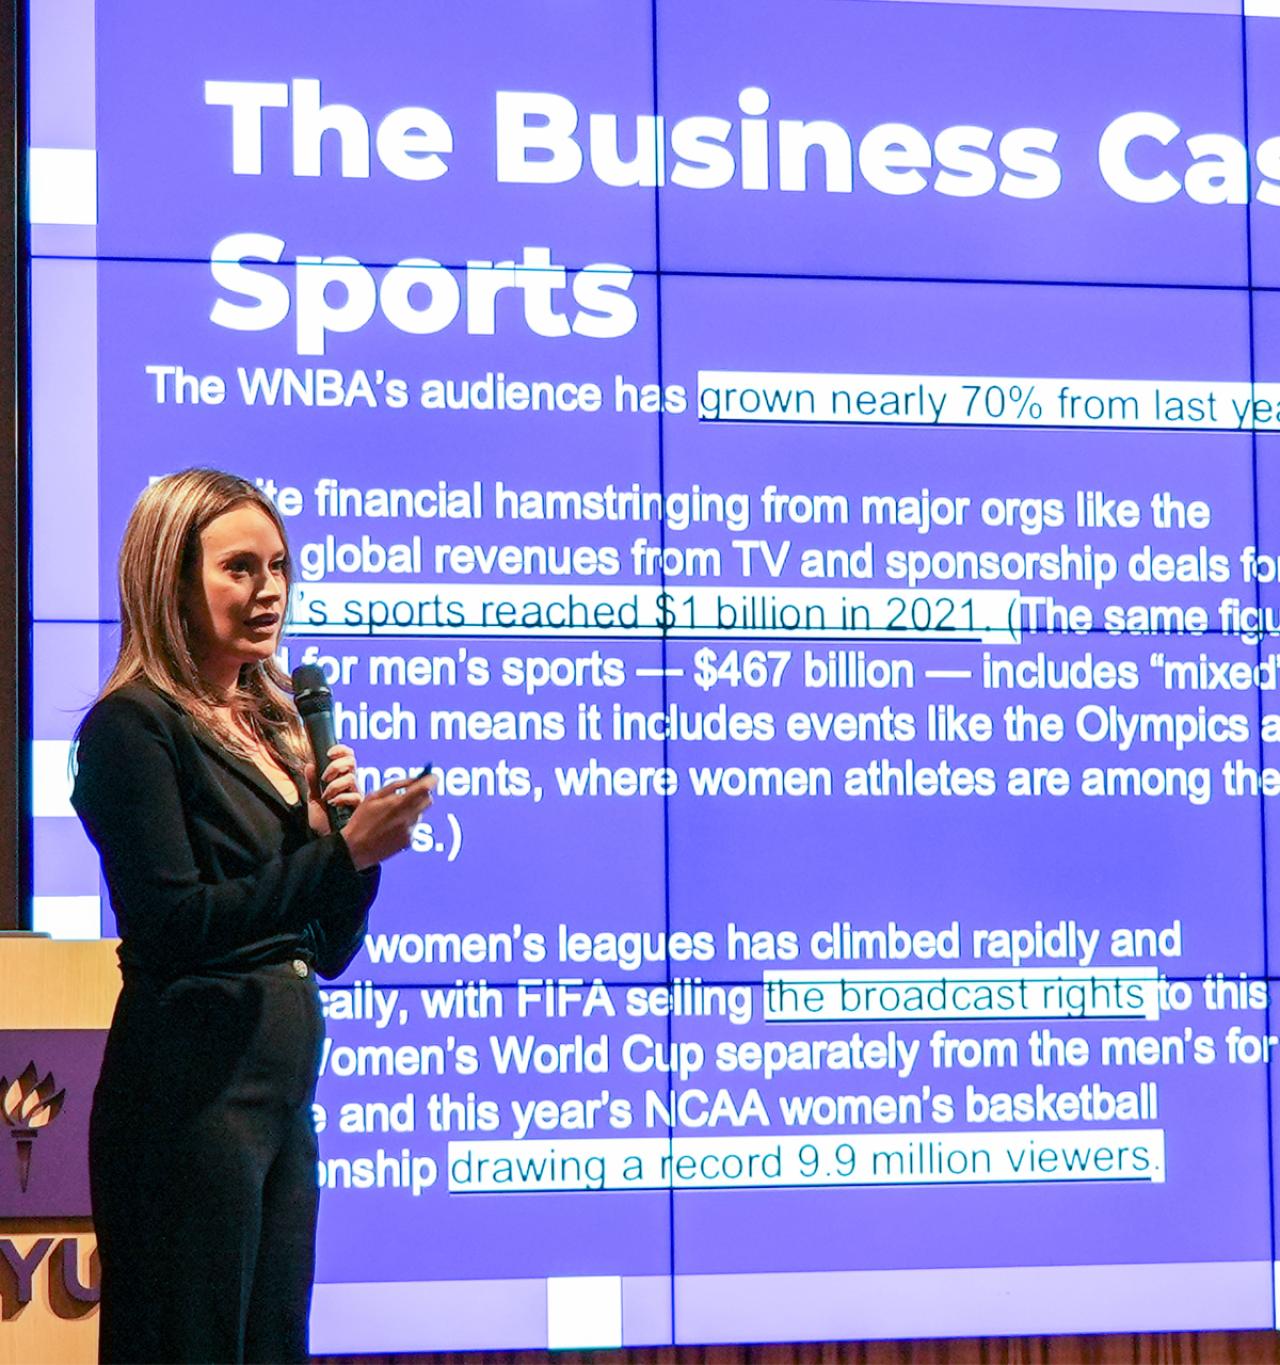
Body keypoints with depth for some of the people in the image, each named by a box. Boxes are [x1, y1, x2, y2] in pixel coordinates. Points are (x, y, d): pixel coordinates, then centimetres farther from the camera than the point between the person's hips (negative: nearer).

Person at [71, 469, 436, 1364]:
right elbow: (173, 923, -17)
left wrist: (350, 833, 1)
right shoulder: (135, 726, -7)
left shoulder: (269, 728, 17)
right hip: (193, 1083, -8)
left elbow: (330, 952, 18)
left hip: (283, 1084, 8)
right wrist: (342, 852, -18)